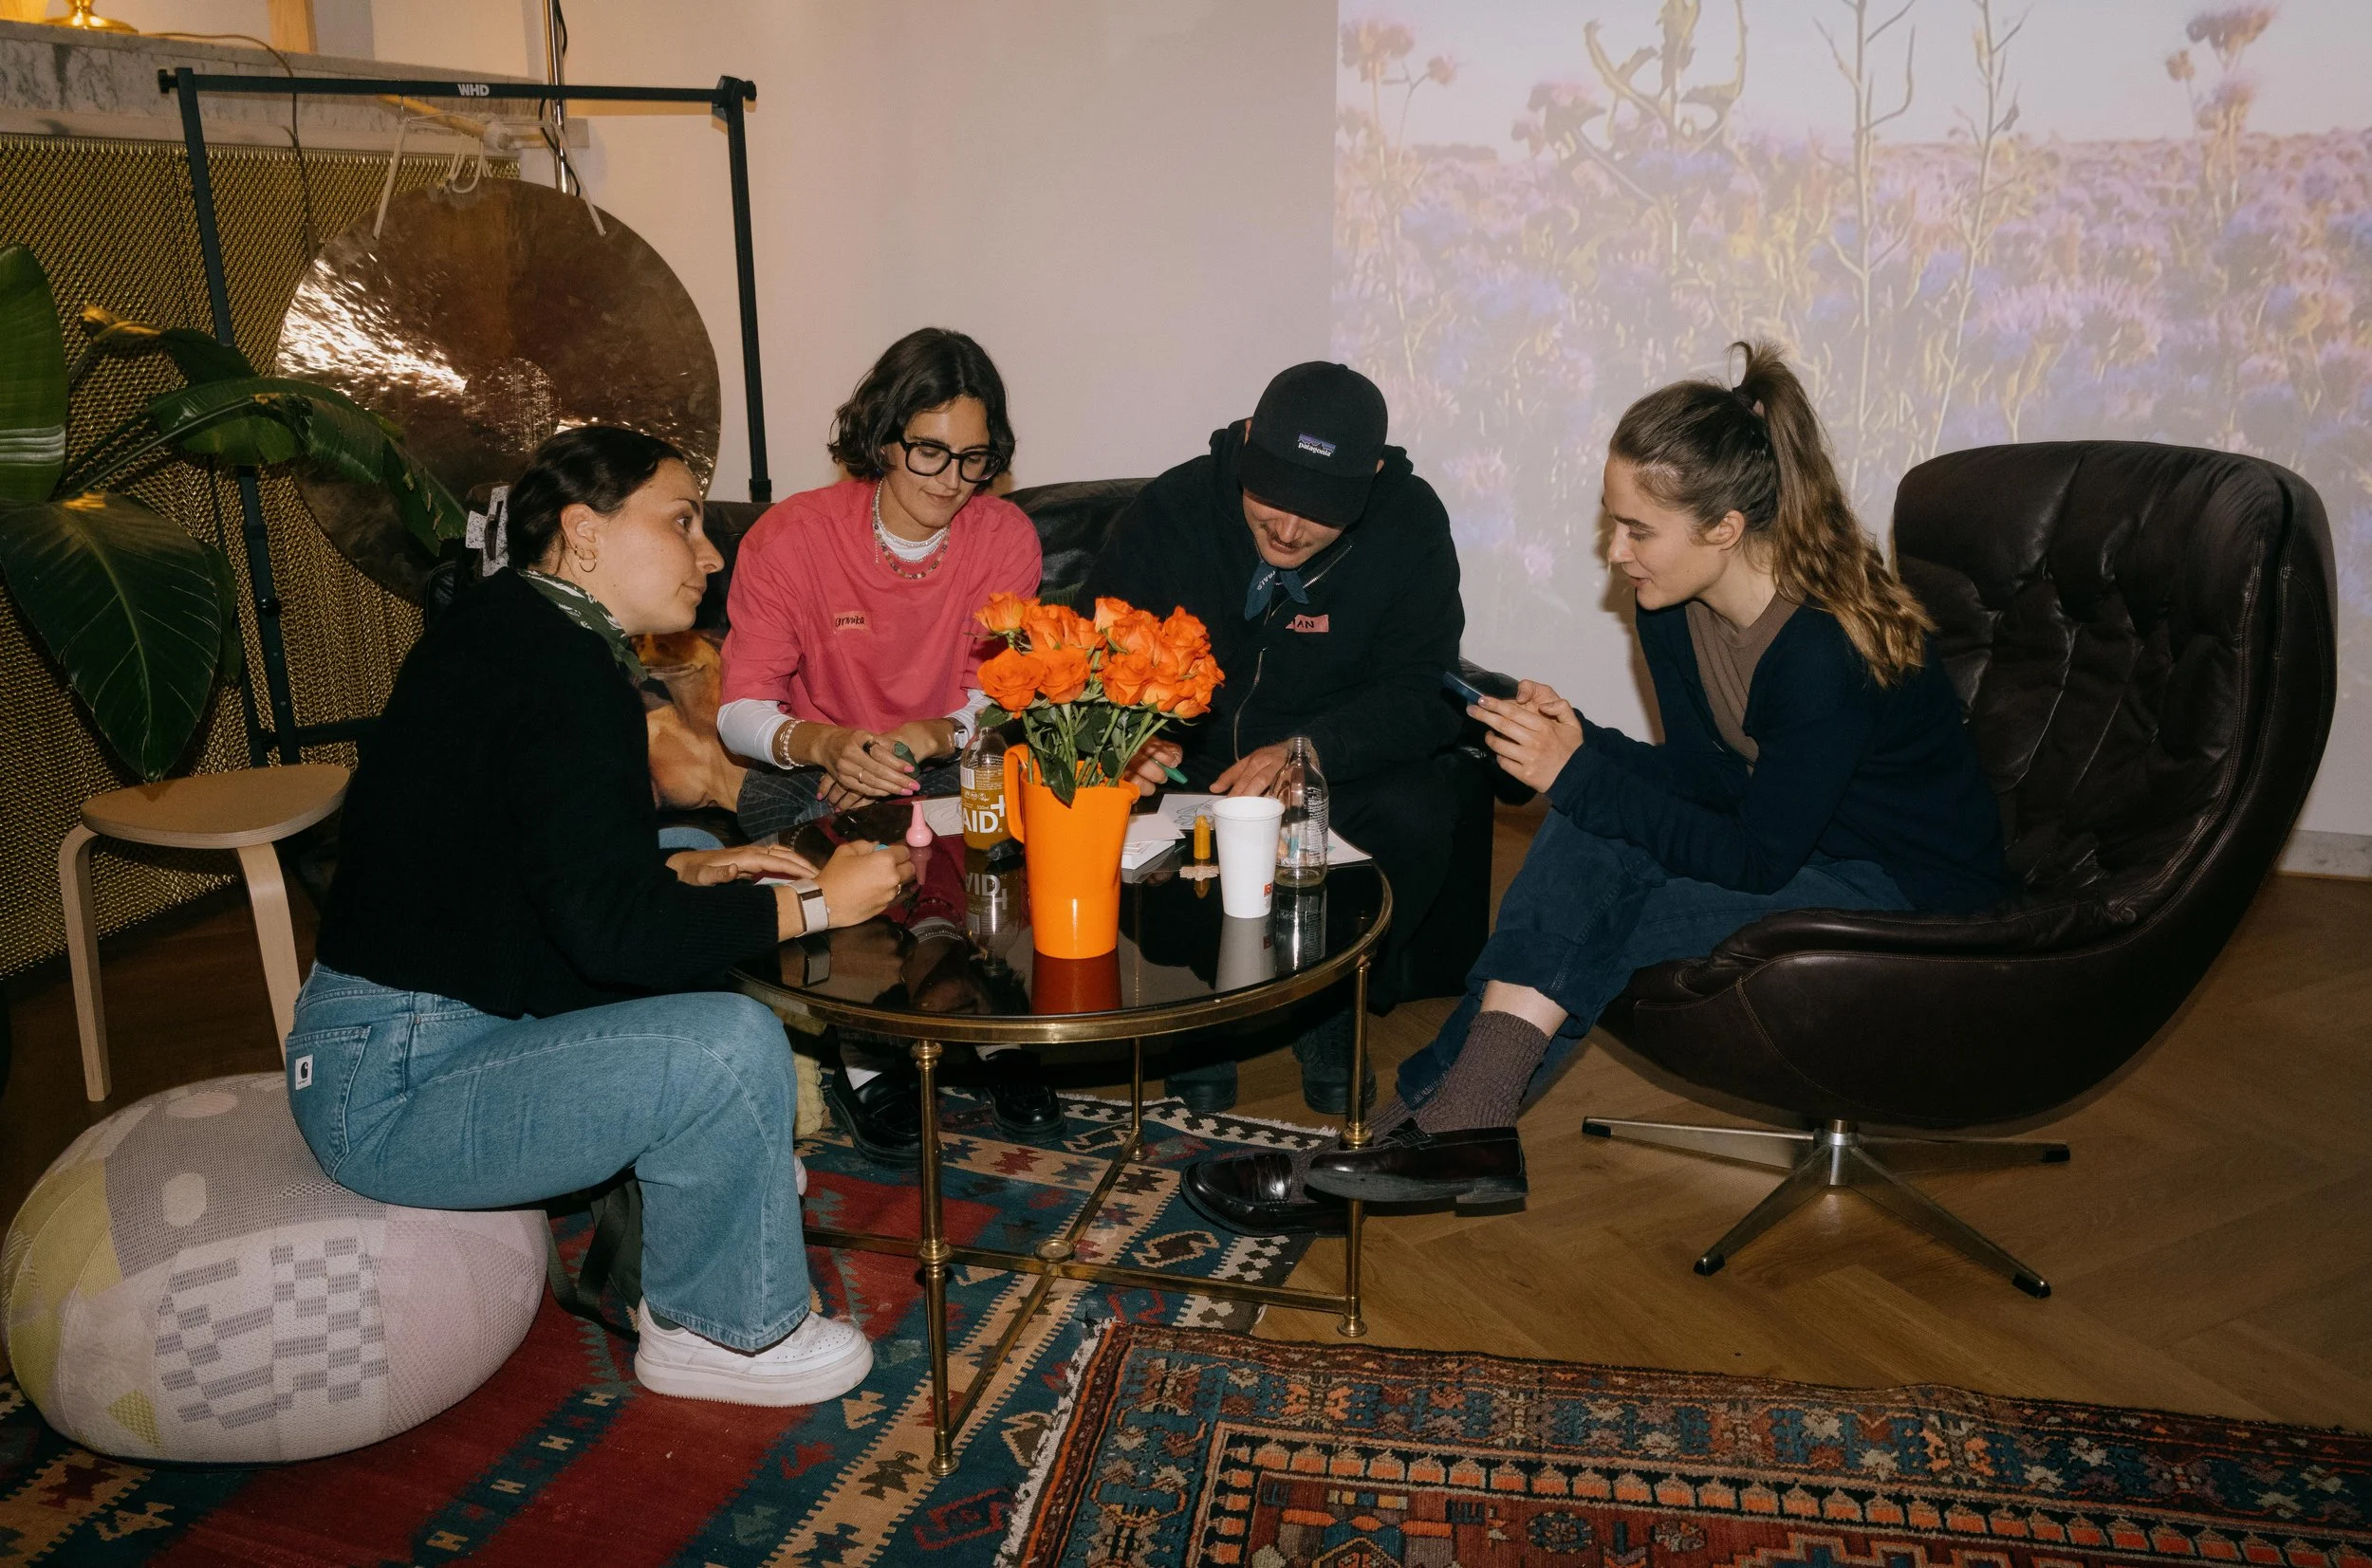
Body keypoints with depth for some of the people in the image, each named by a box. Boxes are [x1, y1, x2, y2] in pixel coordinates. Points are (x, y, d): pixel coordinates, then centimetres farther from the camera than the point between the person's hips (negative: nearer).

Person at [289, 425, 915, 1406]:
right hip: (390, 1094, -11)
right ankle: (722, 1331, 0)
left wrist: (687, 873, 5)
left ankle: (704, 1177, 25)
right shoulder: (565, 676, -22)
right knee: (734, 1047, -25)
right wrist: (814, 903, -18)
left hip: (385, 1038, 11)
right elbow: (610, 927, -28)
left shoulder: (505, 628, 8)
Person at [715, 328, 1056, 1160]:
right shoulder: (788, 537, -12)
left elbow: (998, 701, -7)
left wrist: (925, 737, -30)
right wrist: (826, 743, -38)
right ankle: (863, 1052, -13)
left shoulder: (1005, 536, -6)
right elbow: (741, 710, -15)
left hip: (944, 771, 1)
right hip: (819, 768, -1)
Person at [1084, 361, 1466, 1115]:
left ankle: (1330, 1014, -2)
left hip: (1337, 765, 0)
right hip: (1186, 759, 0)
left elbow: (1422, 695, -15)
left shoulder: (1409, 522, -13)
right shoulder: (1169, 511, -14)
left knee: (1415, 818, -31)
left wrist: (1309, 750, -33)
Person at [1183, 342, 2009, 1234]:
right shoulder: (1675, 609, -5)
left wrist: (1580, 776, -28)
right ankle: (1461, 1135, -21)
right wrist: (1583, 747, -17)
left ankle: (1426, 1123, -11)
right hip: (1788, 835, 7)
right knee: (1588, 837, -20)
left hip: (1910, 894, -7)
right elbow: (1710, 777, 1)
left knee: (1577, 928, -24)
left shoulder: (1828, 650, -29)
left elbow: (1756, 858, -26)